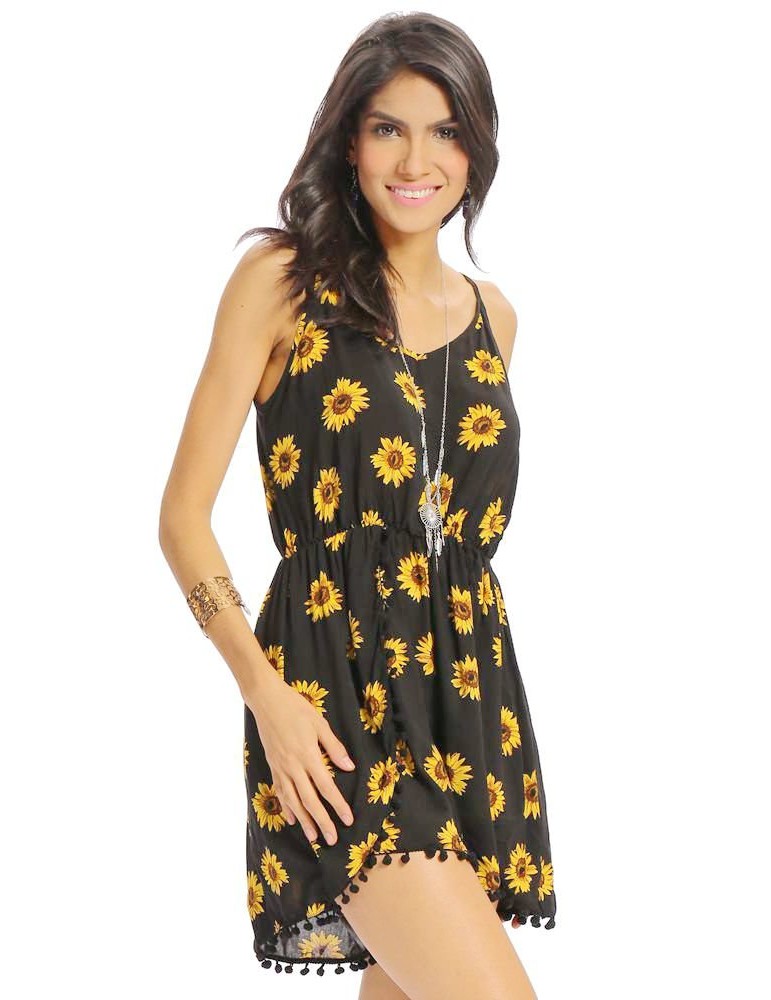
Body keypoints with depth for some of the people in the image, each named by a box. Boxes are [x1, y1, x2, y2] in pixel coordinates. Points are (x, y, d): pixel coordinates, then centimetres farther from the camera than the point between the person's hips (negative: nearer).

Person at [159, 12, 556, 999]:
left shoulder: (493, 316, 13)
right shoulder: (282, 280, -3)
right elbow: (185, 512, -4)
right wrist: (263, 688, -15)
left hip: (471, 696, 6)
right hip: (337, 698, -6)